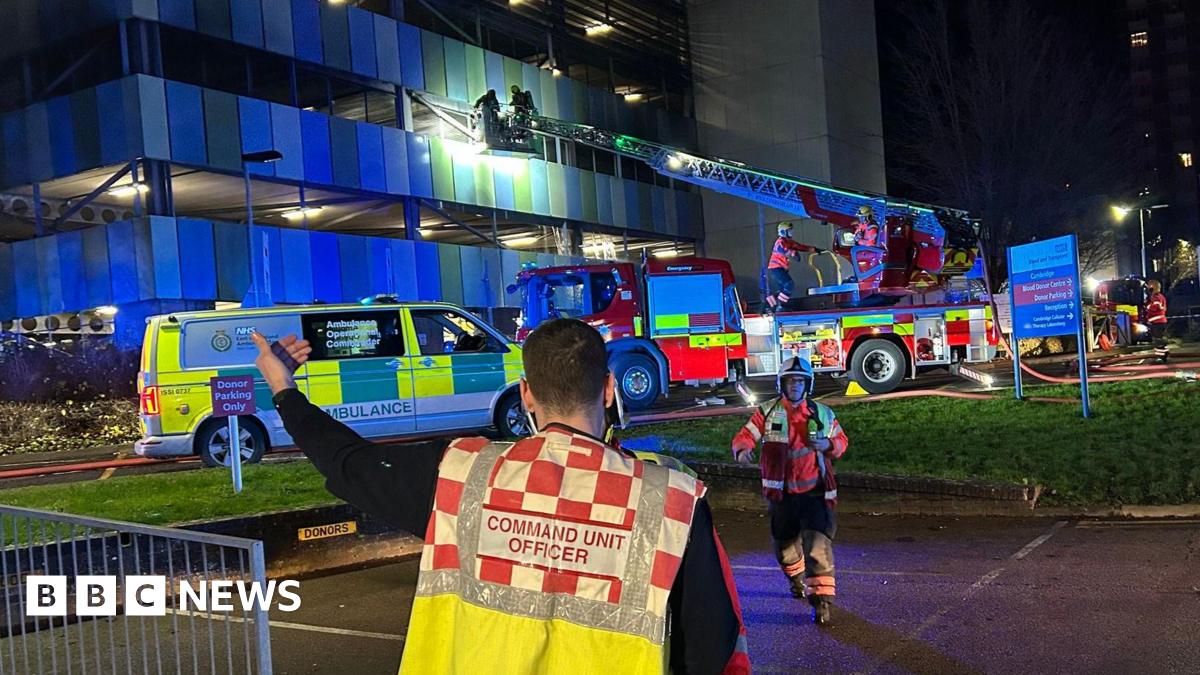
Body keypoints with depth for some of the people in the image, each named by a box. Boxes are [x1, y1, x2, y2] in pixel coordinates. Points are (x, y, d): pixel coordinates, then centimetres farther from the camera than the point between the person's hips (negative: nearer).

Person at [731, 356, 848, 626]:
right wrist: (743, 450, -33)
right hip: (781, 493, 2)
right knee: (785, 544, 18)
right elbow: (745, 435, -9)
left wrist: (828, 445, -13)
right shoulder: (768, 412, -2)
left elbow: (841, 440, 11)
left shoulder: (822, 414, 2)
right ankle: (796, 578, 47)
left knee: (818, 543, -17)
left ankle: (823, 597, -15)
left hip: (814, 492, -1)